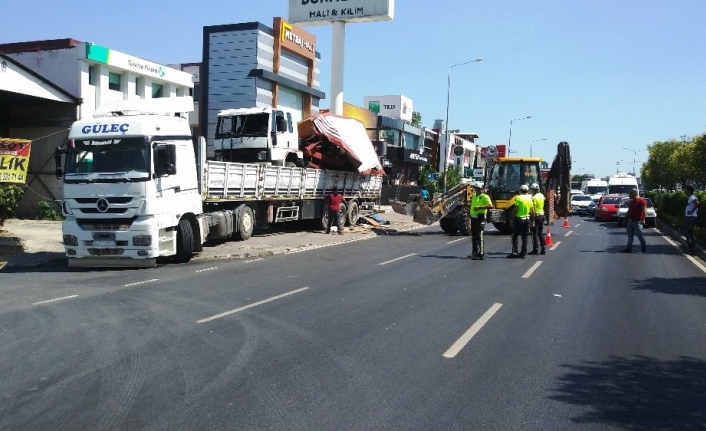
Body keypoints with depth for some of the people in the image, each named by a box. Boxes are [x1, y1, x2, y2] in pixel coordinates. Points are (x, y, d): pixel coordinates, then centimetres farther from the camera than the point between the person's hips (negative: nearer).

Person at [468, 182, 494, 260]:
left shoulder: (484, 197, -9)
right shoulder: (474, 196, 18)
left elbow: (491, 206, -20)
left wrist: (480, 207, -25)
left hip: (480, 218, -9)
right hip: (473, 218, 9)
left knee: (479, 236, -9)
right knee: (473, 236, 14)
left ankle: (481, 254, -7)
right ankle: (475, 252, 24)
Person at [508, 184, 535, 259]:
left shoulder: (518, 198, -8)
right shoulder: (529, 199, 6)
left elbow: (515, 210, -14)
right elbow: (532, 211, 6)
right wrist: (532, 220, 14)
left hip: (519, 219, -4)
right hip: (527, 219, 5)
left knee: (515, 236, 2)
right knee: (525, 237, 8)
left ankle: (514, 252, -6)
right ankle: (523, 253, 9)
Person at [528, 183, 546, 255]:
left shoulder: (534, 197, -15)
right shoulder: (541, 195, 8)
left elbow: (533, 209, -19)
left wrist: (532, 220, -18)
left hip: (536, 216, -8)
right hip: (542, 215, 8)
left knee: (535, 233, -2)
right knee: (541, 233, 14)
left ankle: (535, 250, -2)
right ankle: (543, 249, 14)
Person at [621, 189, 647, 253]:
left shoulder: (642, 201, -8)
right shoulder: (631, 201, 17)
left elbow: (644, 211, -15)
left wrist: (643, 220, -24)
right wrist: (625, 219, 20)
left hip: (637, 221, -8)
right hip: (630, 221, 8)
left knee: (639, 235, -2)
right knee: (630, 236, 5)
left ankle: (644, 247, 14)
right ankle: (629, 248, 6)